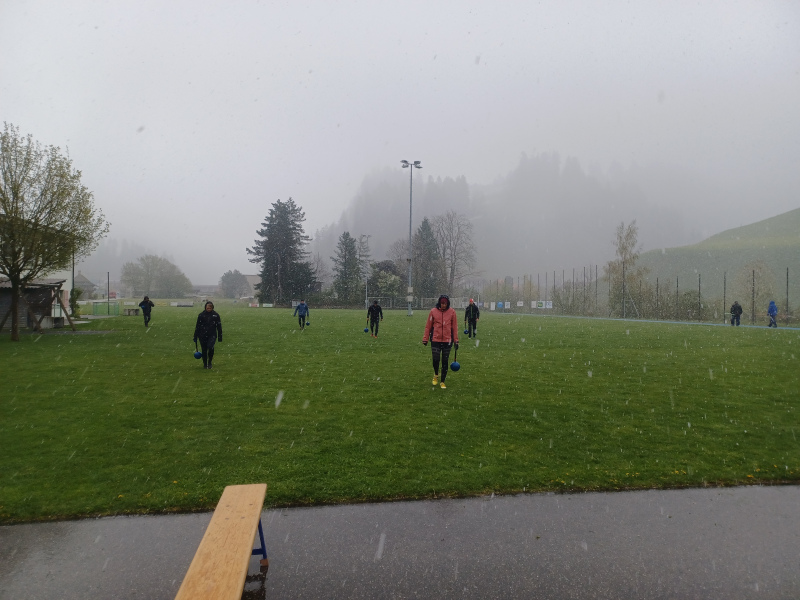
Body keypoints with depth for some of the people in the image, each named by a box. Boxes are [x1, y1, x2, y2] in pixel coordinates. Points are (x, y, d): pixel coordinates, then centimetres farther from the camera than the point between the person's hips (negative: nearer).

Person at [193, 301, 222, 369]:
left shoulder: (216, 315, 0)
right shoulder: (201, 315, 0)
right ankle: (205, 364, 26)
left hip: (212, 335, -1)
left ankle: (209, 361, 0)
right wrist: (195, 337, 4)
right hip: (203, 335, 1)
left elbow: (219, 326, 6)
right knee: (204, 350, 6)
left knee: (210, 347, -23)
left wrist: (220, 337, 5)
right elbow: (197, 326, 5)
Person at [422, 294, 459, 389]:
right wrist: (425, 339, 2)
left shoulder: (452, 312, -2)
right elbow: (428, 326, 1)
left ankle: (442, 382, 20)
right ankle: (436, 375, 32)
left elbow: (455, 327, 2)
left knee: (445, 362, 6)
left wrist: (456, 341, 2)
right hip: (435, 340, 0)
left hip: (447, 341, 1)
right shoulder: (433, 311, -3)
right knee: (436, 360, 1)